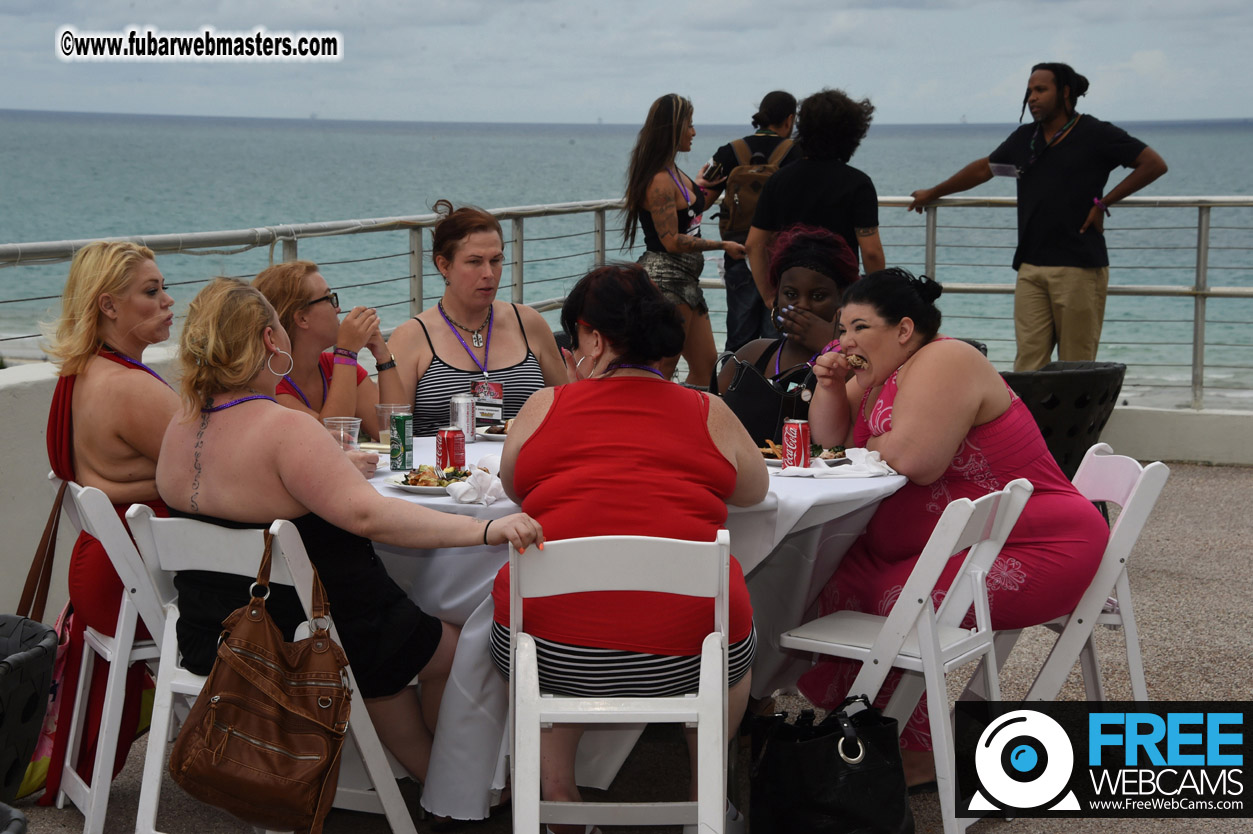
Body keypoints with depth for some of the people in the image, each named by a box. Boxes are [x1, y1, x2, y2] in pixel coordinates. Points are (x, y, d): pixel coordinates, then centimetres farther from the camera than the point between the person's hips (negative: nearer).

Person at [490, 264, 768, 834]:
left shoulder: (546, 406, 3)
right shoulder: (708, 412, 5)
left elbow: (513, 487, 22)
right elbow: (754, 490, 23)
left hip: (554, 657, 0)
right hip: (685, 654, 1)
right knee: (735, 629, 35)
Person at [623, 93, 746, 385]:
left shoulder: (673, 172, 13)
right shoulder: (660, 180, -19)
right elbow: (672, 241, -20)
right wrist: (723, 245, -12)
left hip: (685, 279, 10)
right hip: (665, 278, -10)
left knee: (705, 362, 12)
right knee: (663, 368, -3)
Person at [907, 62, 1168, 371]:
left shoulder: (1096, 135, 0)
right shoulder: (1024, 138, 16)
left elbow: (1155, 164, -2)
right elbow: (983, 168, 30)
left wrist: (1103, 202, -6)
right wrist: (932, 193, 38)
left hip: (1079, 267, -5)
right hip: (1031, 267, 5)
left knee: (1076, 366, -3)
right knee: (1028, 362, -3)